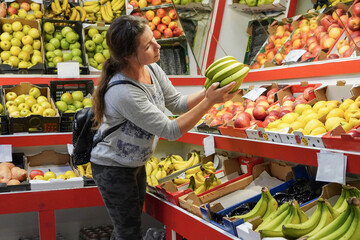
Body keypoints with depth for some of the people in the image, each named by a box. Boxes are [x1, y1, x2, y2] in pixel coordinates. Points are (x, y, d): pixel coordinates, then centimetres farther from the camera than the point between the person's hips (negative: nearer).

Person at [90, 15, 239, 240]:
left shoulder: (152, 69, -10)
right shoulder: (123, 92, -35)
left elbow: (177, 103, 0)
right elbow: (170, 131, -30)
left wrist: (209, 91, -17)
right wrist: (209, 102, -33)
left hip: (136, 163, 8)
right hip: (113, 168, -8)